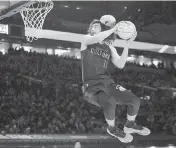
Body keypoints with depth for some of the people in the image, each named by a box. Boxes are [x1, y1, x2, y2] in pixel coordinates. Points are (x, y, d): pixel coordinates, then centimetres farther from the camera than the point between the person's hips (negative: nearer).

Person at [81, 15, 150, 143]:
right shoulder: (86, 40, 2)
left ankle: (130, 125, 22)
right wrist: (114, 29, -18)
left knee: (135, 101, -11)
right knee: (110, 102, -36)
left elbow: (120, 65, -5)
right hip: (91, 86, -5)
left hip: (107, 83, 5)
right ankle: (112, 129, -4)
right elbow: (96, 39, -24)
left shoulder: (110, 48, 13)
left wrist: (127, 45, -11)